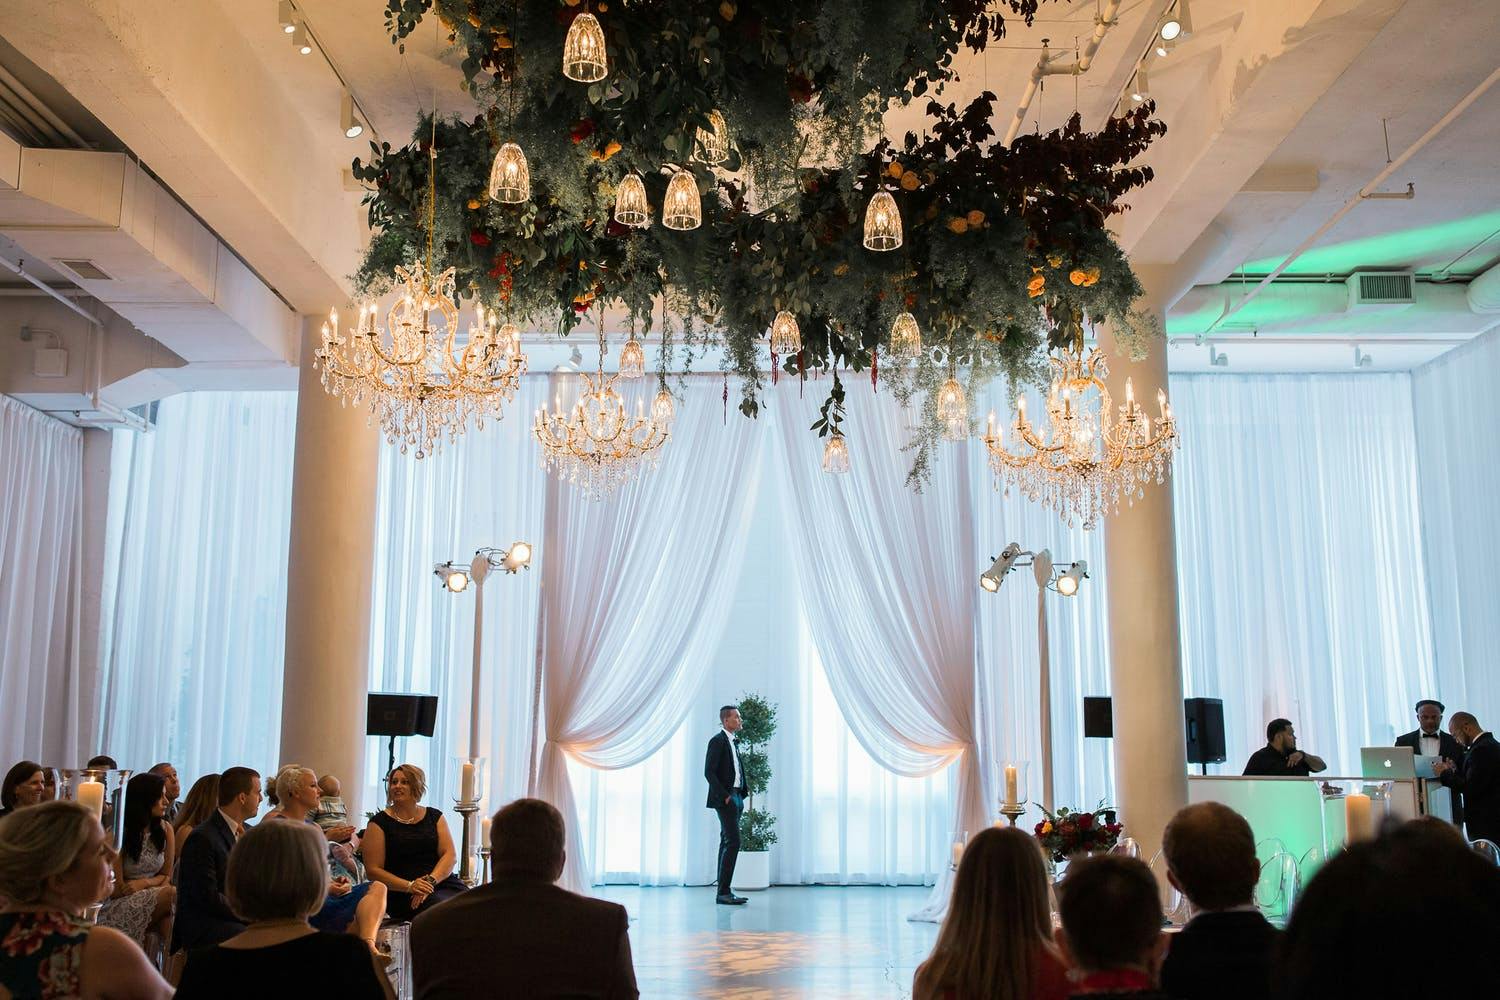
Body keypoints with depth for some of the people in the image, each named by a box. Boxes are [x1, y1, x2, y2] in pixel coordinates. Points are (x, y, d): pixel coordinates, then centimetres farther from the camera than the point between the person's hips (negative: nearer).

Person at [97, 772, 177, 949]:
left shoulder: (165, 830, 7)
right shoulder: (121, 834, -8)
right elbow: (117, 889, -6)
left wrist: (144, 883, -10)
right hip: (120, 905, -4)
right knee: (171, 894, -30)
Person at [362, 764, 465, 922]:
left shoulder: (434, 816, 17)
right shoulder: (379, 822, 8)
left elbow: (450, 855, 7)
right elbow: (373, 870, 1)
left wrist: (431, 881, -14)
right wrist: (409, 886, -13)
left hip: (443, 883, 3)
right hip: (401, 894, -3)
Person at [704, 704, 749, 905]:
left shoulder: (733, 742, 18)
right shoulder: (717, 741, -10)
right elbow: (709, 772, -16)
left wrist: (742, 794, 11)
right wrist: (724, 796, -18)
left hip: (735, 797, 9)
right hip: (725, 798, -9)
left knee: (727, 843, 9)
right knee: (733, 841, -14)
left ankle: (724, 892, 12)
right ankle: (723, 892, -13)